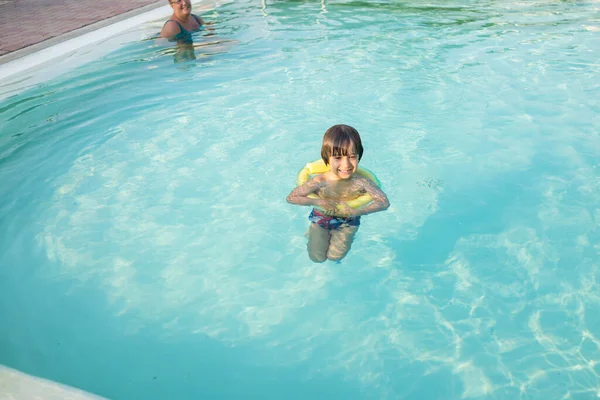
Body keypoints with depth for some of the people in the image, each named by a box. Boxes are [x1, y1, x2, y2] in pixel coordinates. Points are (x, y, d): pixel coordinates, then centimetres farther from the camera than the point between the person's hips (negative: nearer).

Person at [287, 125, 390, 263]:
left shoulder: (361, 182, -27)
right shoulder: (320, 182, -29)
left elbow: (384, 202, -27)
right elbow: (291, 197, -26)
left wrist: (357, 212, -36)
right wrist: (319, 202, -35)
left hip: (347, 222, 0)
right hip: (321, 218, 0)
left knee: (334, 256, -6)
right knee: (317, 258, 2)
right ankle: (312, 234, 32)